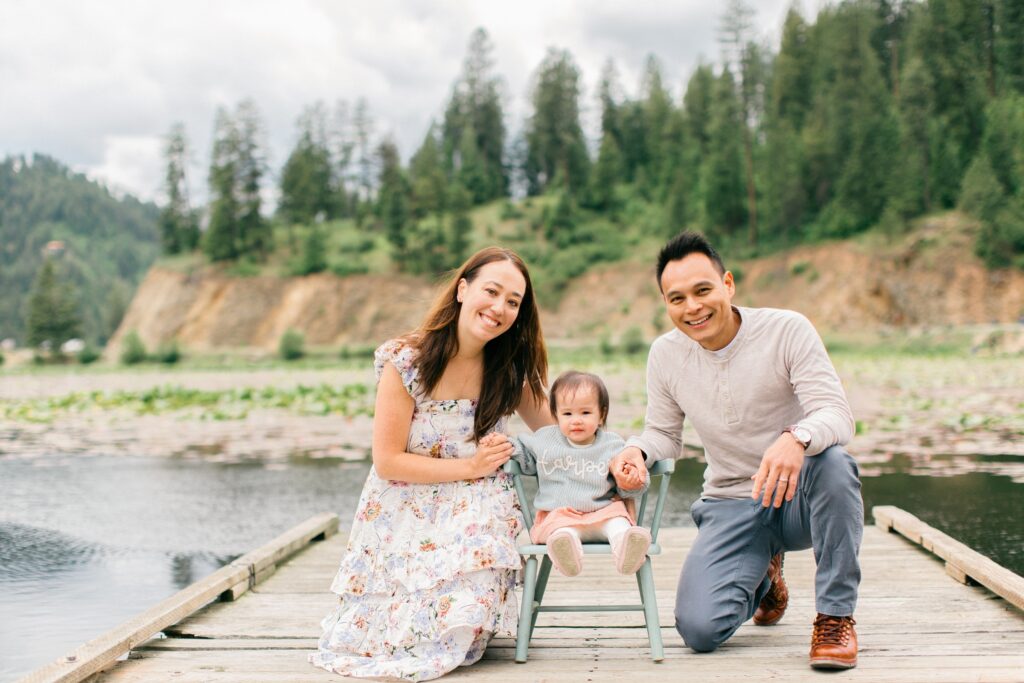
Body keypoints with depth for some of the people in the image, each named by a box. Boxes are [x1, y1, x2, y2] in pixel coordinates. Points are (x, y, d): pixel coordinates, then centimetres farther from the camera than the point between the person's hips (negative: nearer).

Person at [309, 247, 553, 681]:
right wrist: (470, 468, -18)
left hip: (473, 514, 2)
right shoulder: (406, 362, -15)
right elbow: (387, 462, -13)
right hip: (405, 514, -2)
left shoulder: (511, 368, -5)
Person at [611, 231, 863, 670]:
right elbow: (664, 434, 11)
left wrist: (797, 438, -44)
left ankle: (835, 615, -19)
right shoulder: (665, 354, 0)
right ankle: (761, 578, 20)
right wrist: (636, 450, -14)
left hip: (800, 499, -3)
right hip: (731, 506, 3)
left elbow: (837, 414, -21)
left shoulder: (787, 330, -12)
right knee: (699, 630, -18)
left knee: (833, 462, -38)